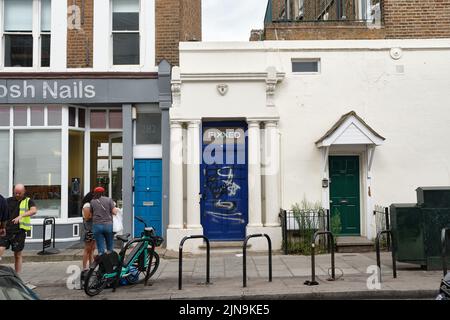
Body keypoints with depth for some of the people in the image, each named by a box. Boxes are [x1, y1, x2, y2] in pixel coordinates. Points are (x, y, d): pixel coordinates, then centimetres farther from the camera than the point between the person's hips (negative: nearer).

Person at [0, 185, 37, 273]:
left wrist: (21, 216, -29)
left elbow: (34, 211, -16)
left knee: (18, 255, 7)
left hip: (19, 232, -2)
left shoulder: (28, 201, 3)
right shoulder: (8, 201, 10)